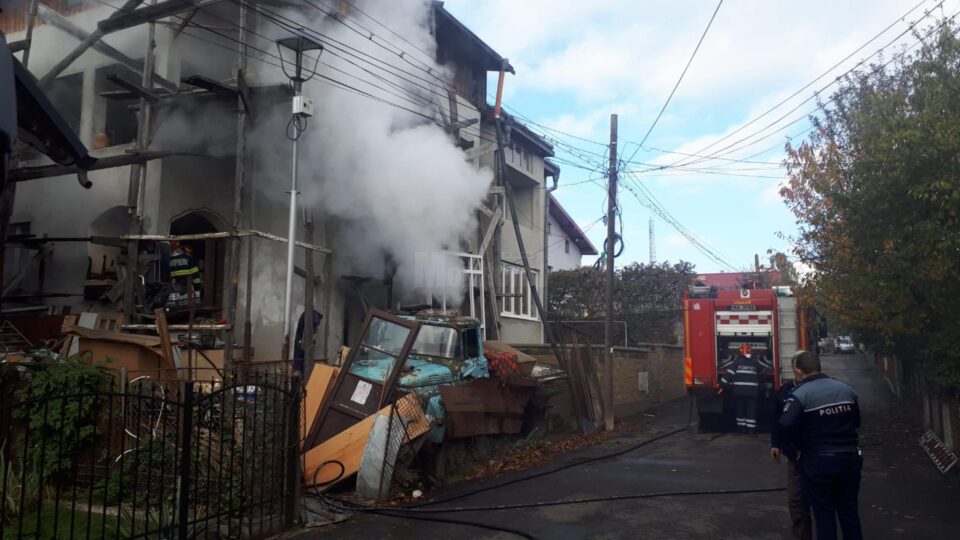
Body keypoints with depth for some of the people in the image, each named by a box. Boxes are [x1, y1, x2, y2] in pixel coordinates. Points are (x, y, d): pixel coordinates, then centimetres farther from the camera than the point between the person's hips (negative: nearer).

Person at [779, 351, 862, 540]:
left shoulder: (800, 394, -15)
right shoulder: (846, 389, 6)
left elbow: (786, 426, -27)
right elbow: (857, 421, 13)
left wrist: (801, 444, -9)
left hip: (818, 461, -5)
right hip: (849, 457, 5)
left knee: (824, 513, 7)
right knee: (850, 511, 18)